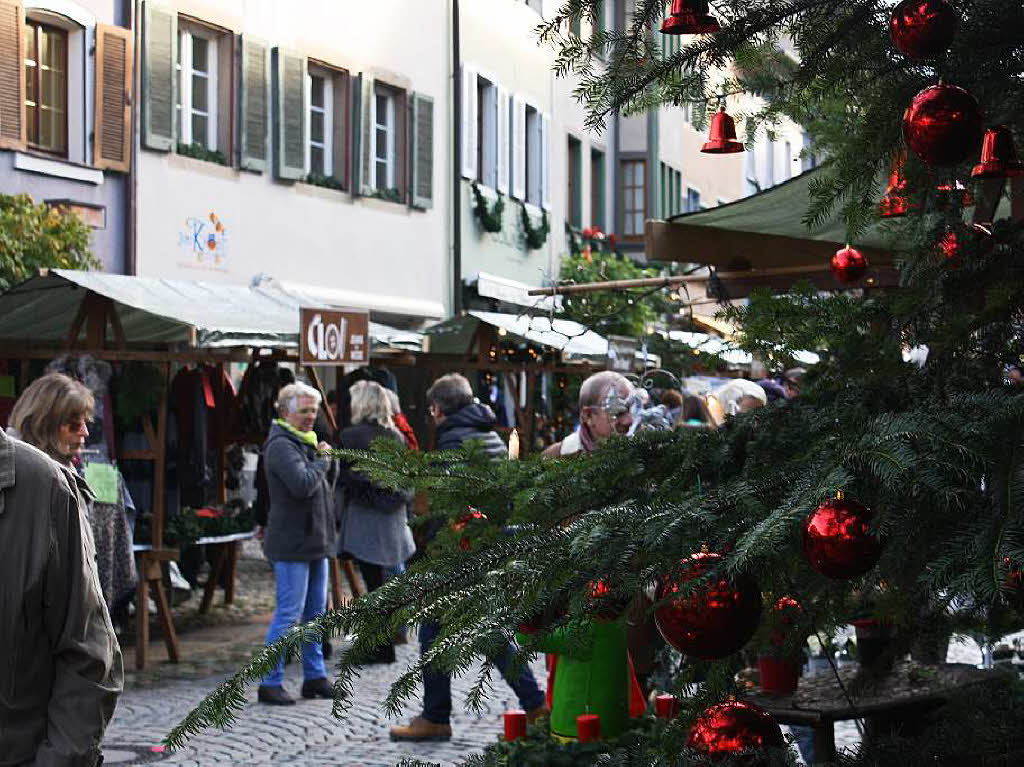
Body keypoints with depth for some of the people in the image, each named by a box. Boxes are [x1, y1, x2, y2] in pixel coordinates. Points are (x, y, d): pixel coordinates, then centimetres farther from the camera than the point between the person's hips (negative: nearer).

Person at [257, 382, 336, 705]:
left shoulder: (305, 442, 17)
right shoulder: (281, 445, -14)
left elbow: (326, 486, 20)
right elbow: (302, 484, -28)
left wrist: (327, 459, 2)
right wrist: (323, 461, -12)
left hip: (315, 540, 10)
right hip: (292, 543, -10)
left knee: (316, 611, 13)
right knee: (289, 614, -8)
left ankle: (315, 677, 19)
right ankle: (270, 683, -3)